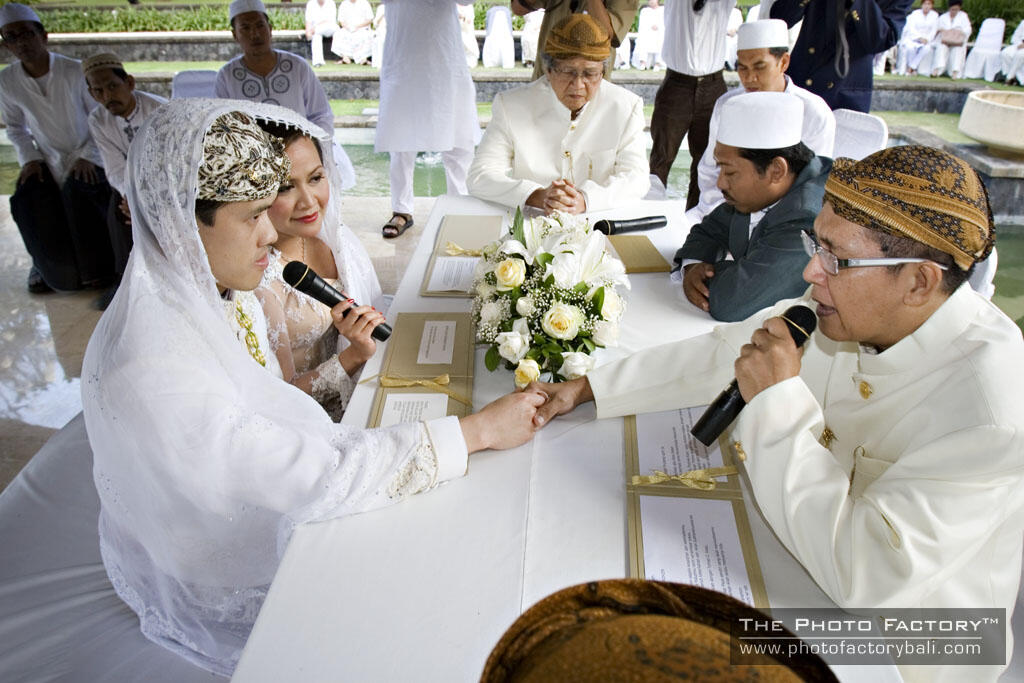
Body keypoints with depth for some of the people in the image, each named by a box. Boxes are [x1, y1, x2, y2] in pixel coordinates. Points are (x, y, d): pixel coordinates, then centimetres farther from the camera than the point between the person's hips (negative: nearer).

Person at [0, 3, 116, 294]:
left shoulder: (75, 71, -13)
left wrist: (86, 156, -15)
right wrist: (28, 159, -4)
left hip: (87, 158, -3)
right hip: (48, 161, 3)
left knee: (79, 193, -31)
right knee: (27, 199, -21)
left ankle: (97, 269, -9)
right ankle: (47, 264, 8)